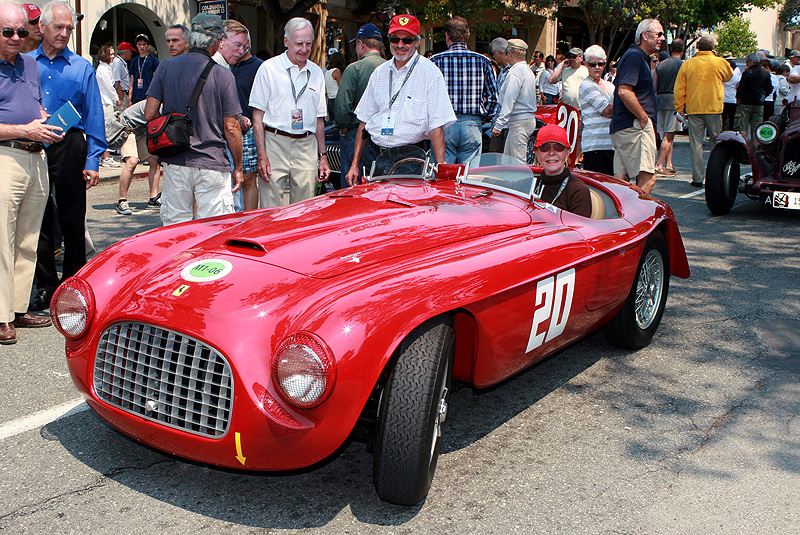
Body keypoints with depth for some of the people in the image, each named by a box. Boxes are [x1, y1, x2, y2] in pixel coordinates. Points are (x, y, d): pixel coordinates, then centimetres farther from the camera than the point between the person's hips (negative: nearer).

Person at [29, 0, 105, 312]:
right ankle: (46, 287, 13)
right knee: (39, 218, 5)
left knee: (72, 219, 3)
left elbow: (94, 119, 2)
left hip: (69, 147, -2)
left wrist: (92, 161, -5)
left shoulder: (82, 68, 6)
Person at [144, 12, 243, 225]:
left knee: (175, 226, 13)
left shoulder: (166, 67, 3)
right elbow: (231, 127, -6)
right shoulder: (223, 75, -6)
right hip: (212, 163, -3)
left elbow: (150, 114, 1)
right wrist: (238, 167, 4)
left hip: (174, 162, 4)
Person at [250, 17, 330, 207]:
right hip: (275, 143, -3)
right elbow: (258, 114, -2)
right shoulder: (269, 68, 1)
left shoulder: (316, 72, 14)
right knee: (271, 208, -5)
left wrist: (323, 156, 13)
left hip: (307, 146, 4)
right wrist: (262, 155, -11)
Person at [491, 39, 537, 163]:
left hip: (519, 122, -10)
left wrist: (498, 125, -20)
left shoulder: (515, 72, -15)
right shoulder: (529, 71, 17)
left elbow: (509, 101, -20)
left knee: (518, 161, -8)